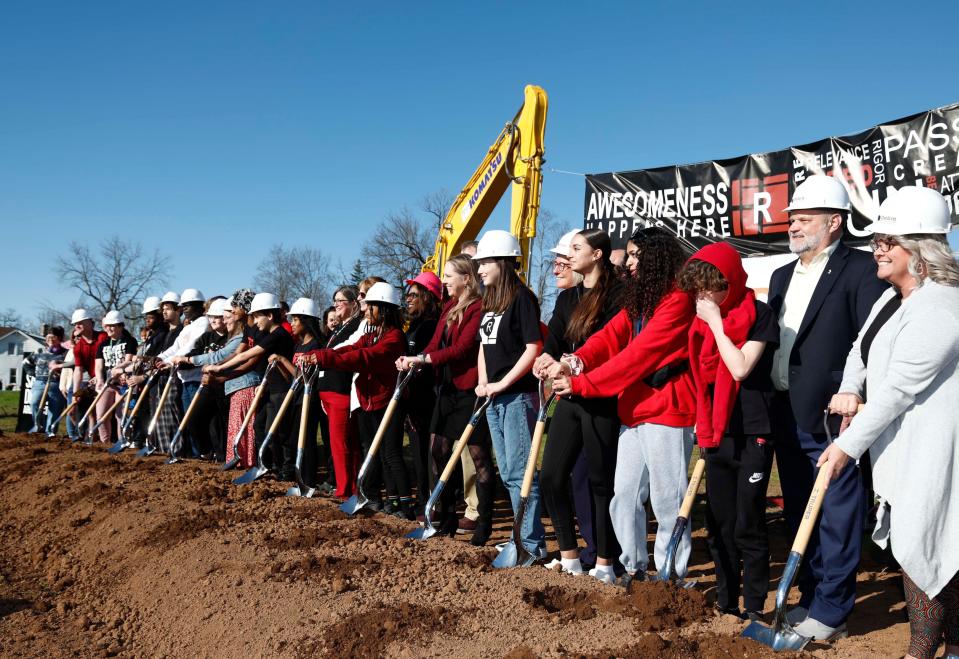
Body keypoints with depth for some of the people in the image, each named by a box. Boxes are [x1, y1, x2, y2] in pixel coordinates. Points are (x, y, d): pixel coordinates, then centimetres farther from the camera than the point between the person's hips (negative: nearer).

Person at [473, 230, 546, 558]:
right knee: (508, 474, 13)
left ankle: (532, 543, 3)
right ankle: (523, 535, 24)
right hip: (494, 399, 9)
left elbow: (533, 348, -16)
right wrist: (483, 384, 5)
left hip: (518, 396, -9)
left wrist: (502, 384, -16)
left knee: (520, 472, -5)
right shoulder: (489, 302, 15)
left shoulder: (522, 297, -10)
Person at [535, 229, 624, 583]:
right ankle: (570, 557, 20)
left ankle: (604, 562, 14)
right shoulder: (568, 298, 15)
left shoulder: (616, 294, -7)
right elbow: (553, 339, 3)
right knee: (551, 475, 6)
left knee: (599, 479, 1)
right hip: (570, 397, 7)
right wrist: (546, 359, -19)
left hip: (600, 400, -7)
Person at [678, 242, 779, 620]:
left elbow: (740, 368, -20)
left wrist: (716, 322, -14)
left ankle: (754, 608, 12)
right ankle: (726, 602, 23)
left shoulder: (759, 315, -8)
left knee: (748, 526, 0)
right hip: (716, 435, 6)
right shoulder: (704, 321, 10)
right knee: (719, 525, 12)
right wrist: (702, 429, 14)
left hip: (751, 434, -6)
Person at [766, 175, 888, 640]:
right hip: (786, 418, 8)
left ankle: (830, 611, 14)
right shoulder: (782, 275, 15)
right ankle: (812, 597, 30)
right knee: (799, 513, 16)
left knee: (836, 516, 3)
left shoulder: (859, 270, -9)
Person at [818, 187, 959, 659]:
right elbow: (861, 351, 18)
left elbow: (899, 387, -23)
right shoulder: (893, 298, 11)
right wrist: (850, 390, -3)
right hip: (902, 447, 9)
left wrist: (850, 445, -20)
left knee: (920, 548, -2)